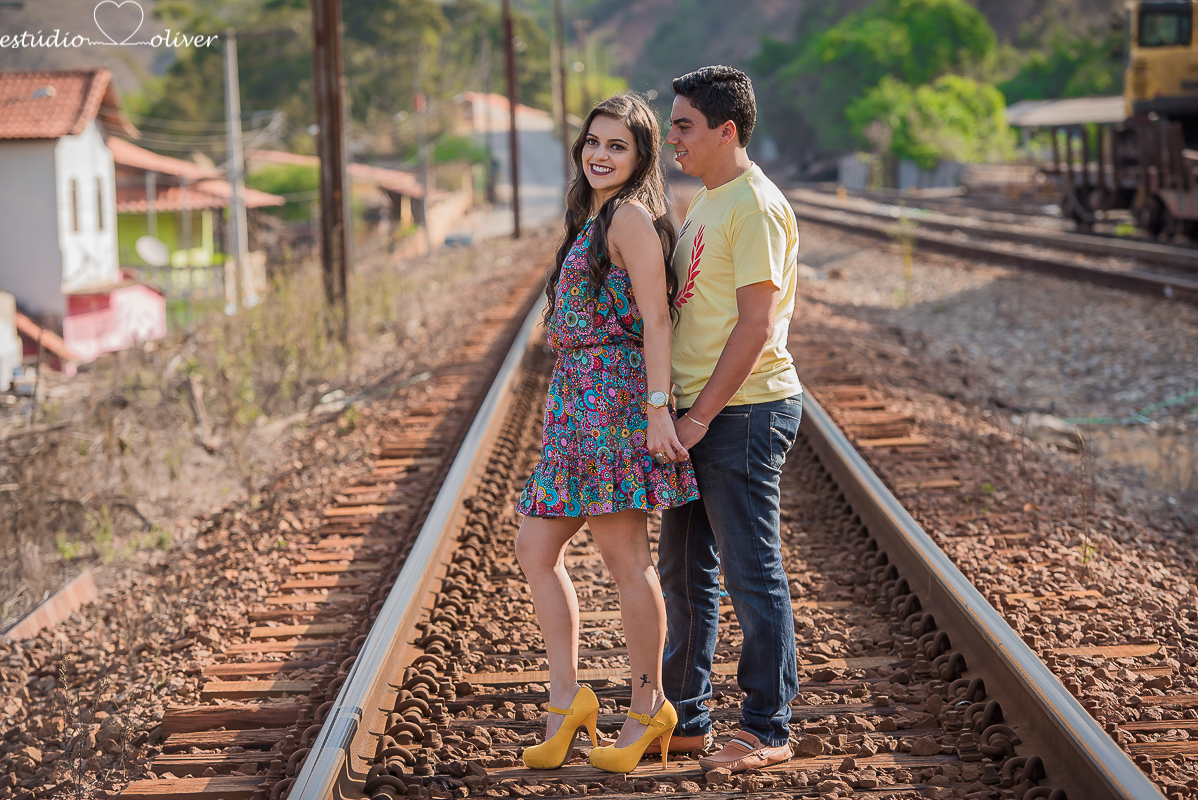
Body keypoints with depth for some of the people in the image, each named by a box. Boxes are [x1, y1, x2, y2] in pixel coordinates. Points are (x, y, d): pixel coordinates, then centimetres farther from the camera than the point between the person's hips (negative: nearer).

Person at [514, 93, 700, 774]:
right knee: (536, 548, 8)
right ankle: (567, 699, 13)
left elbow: (656, 319, -15)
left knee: (625, 554, -4)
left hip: (615, 393, -10)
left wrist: (658, 407, -21)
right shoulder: (592, 217, 20)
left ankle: (648, 707, 6)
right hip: (577, 396, 10)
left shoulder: (631, 216, -8)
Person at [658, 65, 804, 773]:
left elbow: (756, 324, -19)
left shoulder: (755, 206, -14)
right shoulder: (708, 203, 17)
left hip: (742, 413, -10)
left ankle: (768, 729, 6)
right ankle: (686, 720, 24)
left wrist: (703, 414, -18)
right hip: (701, 414, 10)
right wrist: (682, 411, 16)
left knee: (752, 575, -3)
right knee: (686, 573, 15)